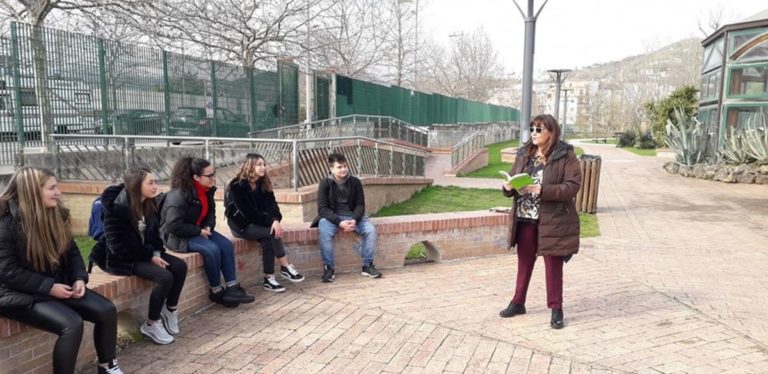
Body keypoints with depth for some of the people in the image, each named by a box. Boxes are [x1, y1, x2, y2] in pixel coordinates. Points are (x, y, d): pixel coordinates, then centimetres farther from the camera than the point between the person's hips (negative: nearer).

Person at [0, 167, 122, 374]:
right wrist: (48, 287, -22)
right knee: (72, 324, -29)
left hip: (57, 284, 7)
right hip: (20, 293, -7)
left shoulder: (56, 213, 4)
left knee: (107, 310, -7)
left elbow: (71, 251, 10)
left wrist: (79, 278, -7)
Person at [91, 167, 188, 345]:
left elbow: (154, 232, 11)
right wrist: (150, 256, -20)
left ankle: (170, 310, 10)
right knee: (165, 277, -25)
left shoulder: (148, 204, 0)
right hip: (121, 258, -8)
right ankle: (151, 324, -6)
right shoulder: (116, 208, -23)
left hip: (144, 252, 8)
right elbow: (119, 246, -23)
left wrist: (156, 252, -8)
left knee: (180, 266, -10)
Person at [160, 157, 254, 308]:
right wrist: (199, 232, -23)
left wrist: (208, 227, -7)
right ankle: (216, 292, -9)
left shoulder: (207, 190, 0)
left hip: (198, 230, 8)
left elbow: (210, 212, 13)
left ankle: (232, 288, -11)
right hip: (176, 236, -8)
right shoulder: (179, 195, -25)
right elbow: (174, 225, -28)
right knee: (212, 250, -28)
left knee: (226, 245, -13)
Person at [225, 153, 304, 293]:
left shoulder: (263, 183, 3)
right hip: (241, 224, -6)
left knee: (268, 240, -27)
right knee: (272, 233, -28)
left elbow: (271, 204, -5)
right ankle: (286, 267, -19)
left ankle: (269, 278, -23)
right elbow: (248, 212, -22)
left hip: (256, 222, 6)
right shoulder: (237, 186, -17)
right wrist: (270, 221, -25)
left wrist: (276, 220, -26)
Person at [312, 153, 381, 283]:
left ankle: (367, 265, -5)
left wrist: (354, 220, -20)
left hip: (352, 216, 2)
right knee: (325, 232, -34)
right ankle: (328, 268, -18)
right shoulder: (325, 184, -6)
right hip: (331, 217, -2)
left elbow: (360, 205, 2)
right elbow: (322, 208, -11)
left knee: (370, 229, -21)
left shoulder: (355, 182, 0)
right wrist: (339, 222, -26)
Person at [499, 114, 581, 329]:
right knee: (524, 261, 16)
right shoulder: (524, 154, 8)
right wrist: (508, 188, -11)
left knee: (553, 265, 6)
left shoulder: (565, 156, -8)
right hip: (524, 218, 5)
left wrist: (543, 190, -25)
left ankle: (556, 309, 21)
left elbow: (573, 186, -15)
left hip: (552, 220, -5)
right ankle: (518, 302, 30)